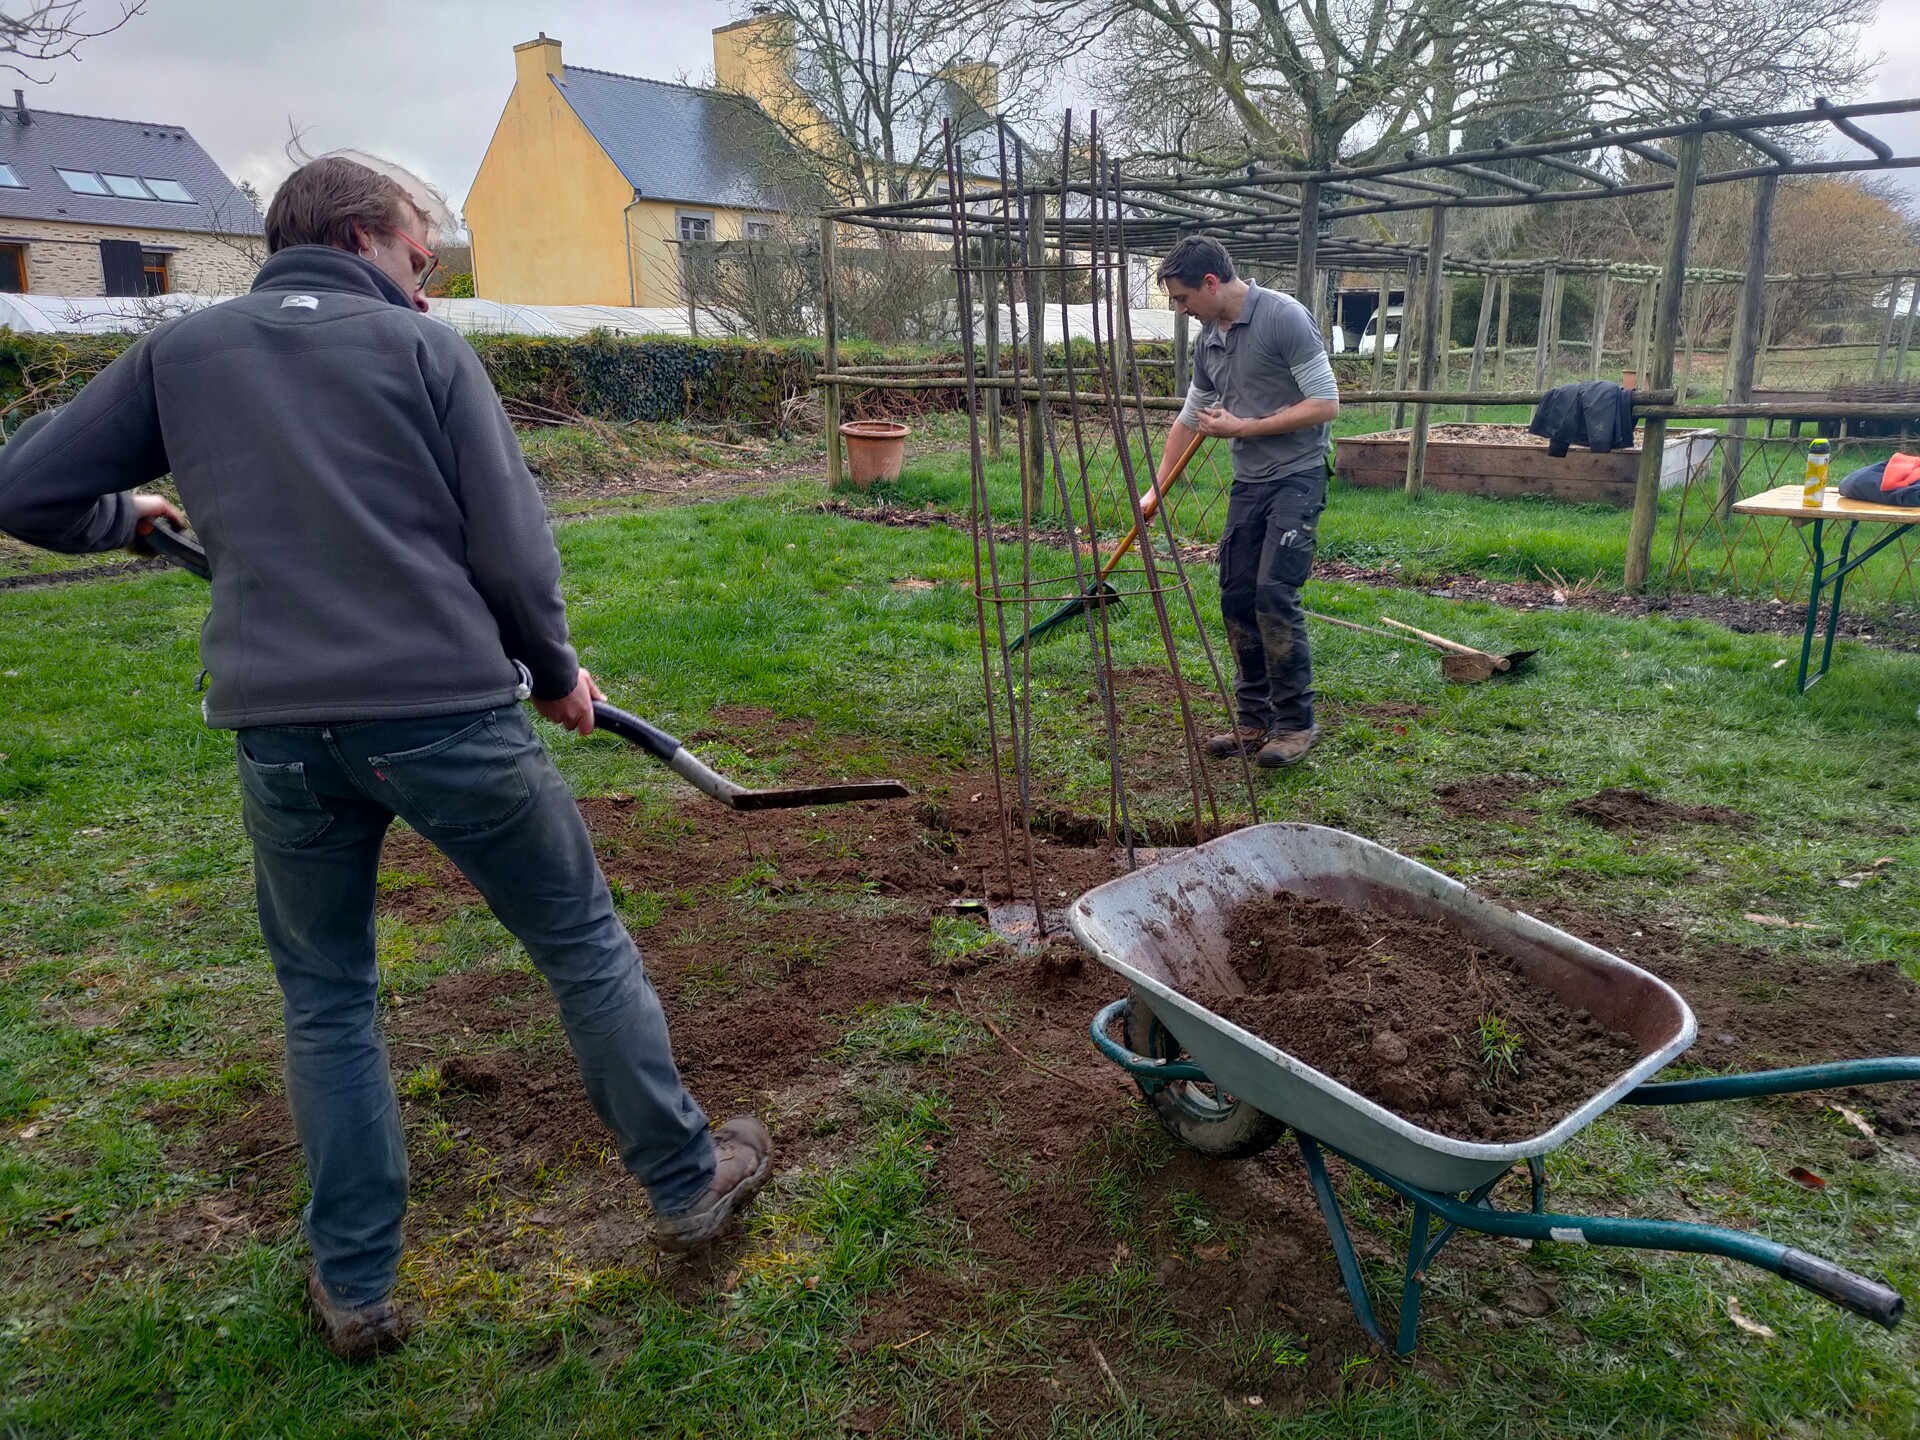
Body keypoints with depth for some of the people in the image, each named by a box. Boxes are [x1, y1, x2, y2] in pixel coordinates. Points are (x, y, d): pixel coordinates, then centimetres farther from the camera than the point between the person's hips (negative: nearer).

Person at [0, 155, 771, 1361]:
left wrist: (126, 517, 32)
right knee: (585, 945, 14)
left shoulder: (178, 354, 12)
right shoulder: (426, 350, 3)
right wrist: (556, 672, 11)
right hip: (446, 711, -3)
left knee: (327, 1001, 20)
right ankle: (688, 1183, 27)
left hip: (279, 731, 3)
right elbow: (512, 550, -4)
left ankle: (356, 1285, 27)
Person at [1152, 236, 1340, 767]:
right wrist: (1155, 489, 23)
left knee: (1274, 594, -15)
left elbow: (1326, 404, -16)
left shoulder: (1284, 317, -15)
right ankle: (1254, 720, 15)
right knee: (1237, 599, 5)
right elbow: (1190, 417, 22)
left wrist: (1243, 427, -14)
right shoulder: (1208, 339, 9)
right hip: (1248, 483, 8)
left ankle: (1296, 723, -3)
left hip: (1297, 478, -8)